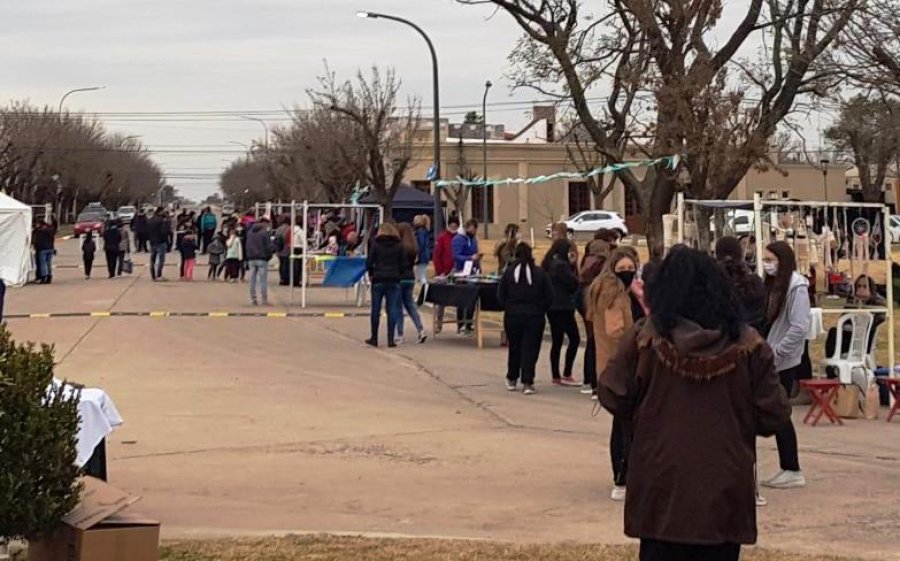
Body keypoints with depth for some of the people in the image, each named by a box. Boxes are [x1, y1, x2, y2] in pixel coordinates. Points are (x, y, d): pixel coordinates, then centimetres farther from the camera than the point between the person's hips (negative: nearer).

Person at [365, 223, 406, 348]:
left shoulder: (376, 245, -1)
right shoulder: (399, 246, 2)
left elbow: (369, 262, -4)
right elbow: (404, 264, 0)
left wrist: (371, 274, 12)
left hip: (378, 280, -1)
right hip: (394, 281, 1)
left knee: (376, 310, 8)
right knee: (392, 310, 2)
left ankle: (374, 338, 13)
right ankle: (391, 339, -2)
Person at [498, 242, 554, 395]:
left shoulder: (508, 272, -4)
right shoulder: (540, 273, -5)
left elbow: (500, 296, -2)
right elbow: (549, 297, -4)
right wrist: (541, 310, 11)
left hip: (512, 316, 2)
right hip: (535, 317, -1)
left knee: (514, 348, 16)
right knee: (530, 349, 1)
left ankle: (512, 380, 27)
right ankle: (527, 383, -7)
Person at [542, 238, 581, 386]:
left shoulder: (548, 264, 12)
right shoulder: (561, 265, -16)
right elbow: (574, 283, -13)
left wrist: (571, 265, 9)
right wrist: (572, 266, 1)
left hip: (552, 307, 9)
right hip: (562, 307, -9)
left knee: (556, 341, 11)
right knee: (574, 338, -2)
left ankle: (556, 377, 12)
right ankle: (567, 375, -5)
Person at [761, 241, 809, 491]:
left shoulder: (796, 287, -13)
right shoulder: (773, 285, 10)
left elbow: (800, 328, -19)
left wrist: (775, 352, -17)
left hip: (784, 362, -7)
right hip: (771, 361, 7)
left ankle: (793, 471, 5)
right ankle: (786, 468, 16)